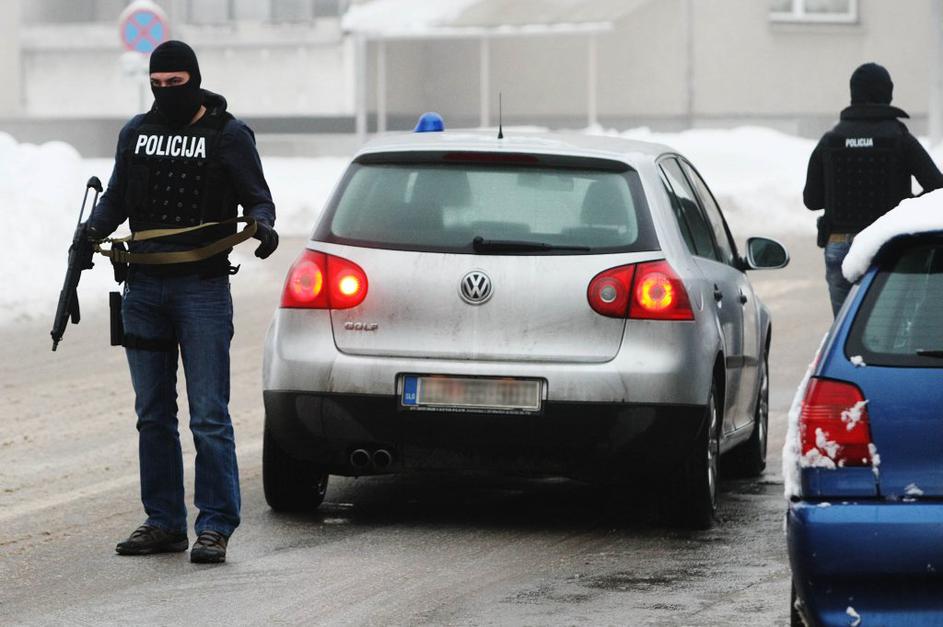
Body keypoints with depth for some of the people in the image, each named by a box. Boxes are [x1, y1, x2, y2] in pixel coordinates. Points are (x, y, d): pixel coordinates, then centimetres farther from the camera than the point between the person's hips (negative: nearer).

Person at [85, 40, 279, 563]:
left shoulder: (228, 134, 0)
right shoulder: (136, 132, 12)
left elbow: (256, 196, 2)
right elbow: (117, 196, 20)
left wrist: (263, 227, -19)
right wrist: (93, 229, 0)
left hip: (203, 289, -5)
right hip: (143, 289, 5)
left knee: (209, 415, -8)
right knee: (153, 415, 8)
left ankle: (215, 525, -6)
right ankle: (164, 523, 15)